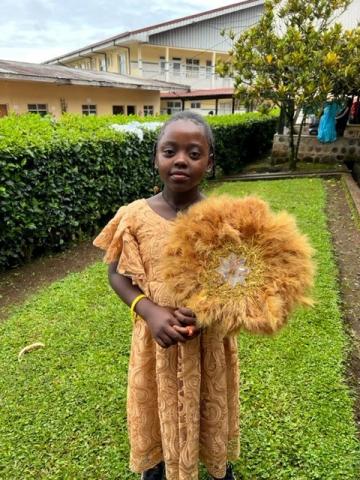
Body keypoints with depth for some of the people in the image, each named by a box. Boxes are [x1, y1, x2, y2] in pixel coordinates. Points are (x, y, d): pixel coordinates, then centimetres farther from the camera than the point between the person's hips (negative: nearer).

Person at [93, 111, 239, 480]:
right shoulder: (134, 217, -14)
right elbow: (118, 275, -5)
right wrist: (149, 311, -20)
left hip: (210, 335, 0)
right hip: (157, 335, 0)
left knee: (210, 404, 24)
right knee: (159, 405, 23)